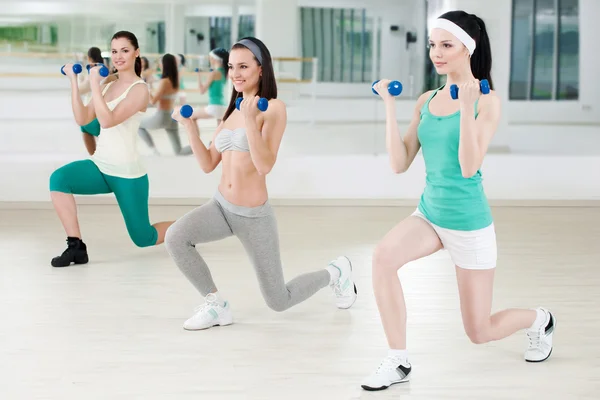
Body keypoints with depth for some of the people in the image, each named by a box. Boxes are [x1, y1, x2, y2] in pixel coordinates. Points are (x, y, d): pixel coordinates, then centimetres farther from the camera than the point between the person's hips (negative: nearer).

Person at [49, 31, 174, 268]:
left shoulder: (139, 89, -11)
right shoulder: (108, 86, 10)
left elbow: (107, 121, -23)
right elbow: (82, 119, 0)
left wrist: (94, 84, -24)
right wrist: (73, 81, -3)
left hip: (127, 174, -6)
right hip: (100, 166, 6)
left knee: (143, 239, 4)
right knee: (59, 178, -24)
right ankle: (76, 247, -16)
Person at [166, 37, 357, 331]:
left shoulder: (273, 108, -11)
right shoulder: (231, 111, 8)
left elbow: (265, 165, -21)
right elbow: (208, 164, 9)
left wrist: (250, 119, -26)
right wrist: (190, 126, -1)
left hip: (254, 216, -5)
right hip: (221, 206, 6)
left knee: (279, 302, 5)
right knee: (175, 237, -25)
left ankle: (335, 272, 34)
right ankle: (216, 304, -4)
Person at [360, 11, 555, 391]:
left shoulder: (487, 100, -13)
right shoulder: (426, 101, 2)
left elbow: (469, 167, -23)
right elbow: (400, 163, -3)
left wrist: (466, 105, -29)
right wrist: (390, 105, -7)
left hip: (469, 221, -4)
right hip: (429, 211, 5)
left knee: (480, 332, 6)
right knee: (383, 256, -29)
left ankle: (539, 320, 41)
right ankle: (398, 362, -15)